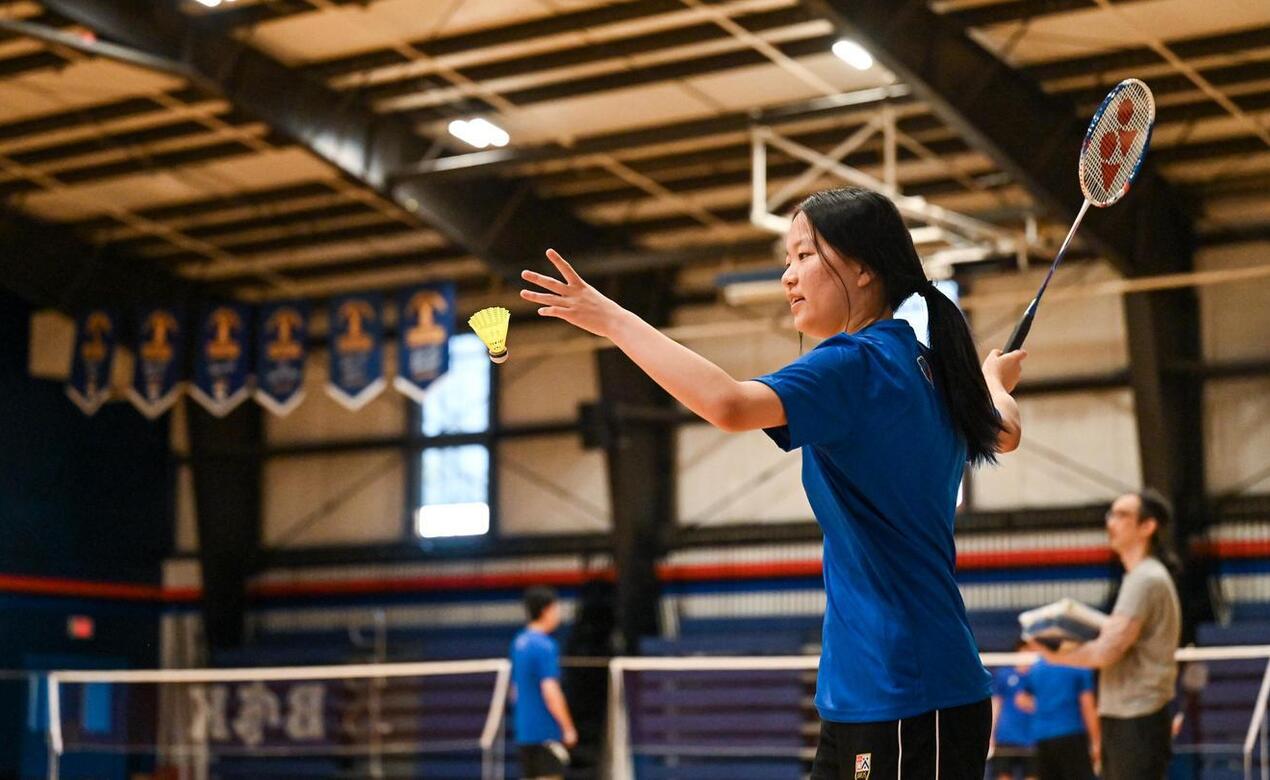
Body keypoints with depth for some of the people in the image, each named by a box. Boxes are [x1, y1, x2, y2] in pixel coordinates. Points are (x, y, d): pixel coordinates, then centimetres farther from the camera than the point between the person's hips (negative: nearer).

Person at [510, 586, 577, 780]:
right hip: (546, 733, -8)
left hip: (524, 732, 8)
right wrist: (568, 728, -14)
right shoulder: (545, 646, -15)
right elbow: (550, 692, -20)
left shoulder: (519, 642, 11)